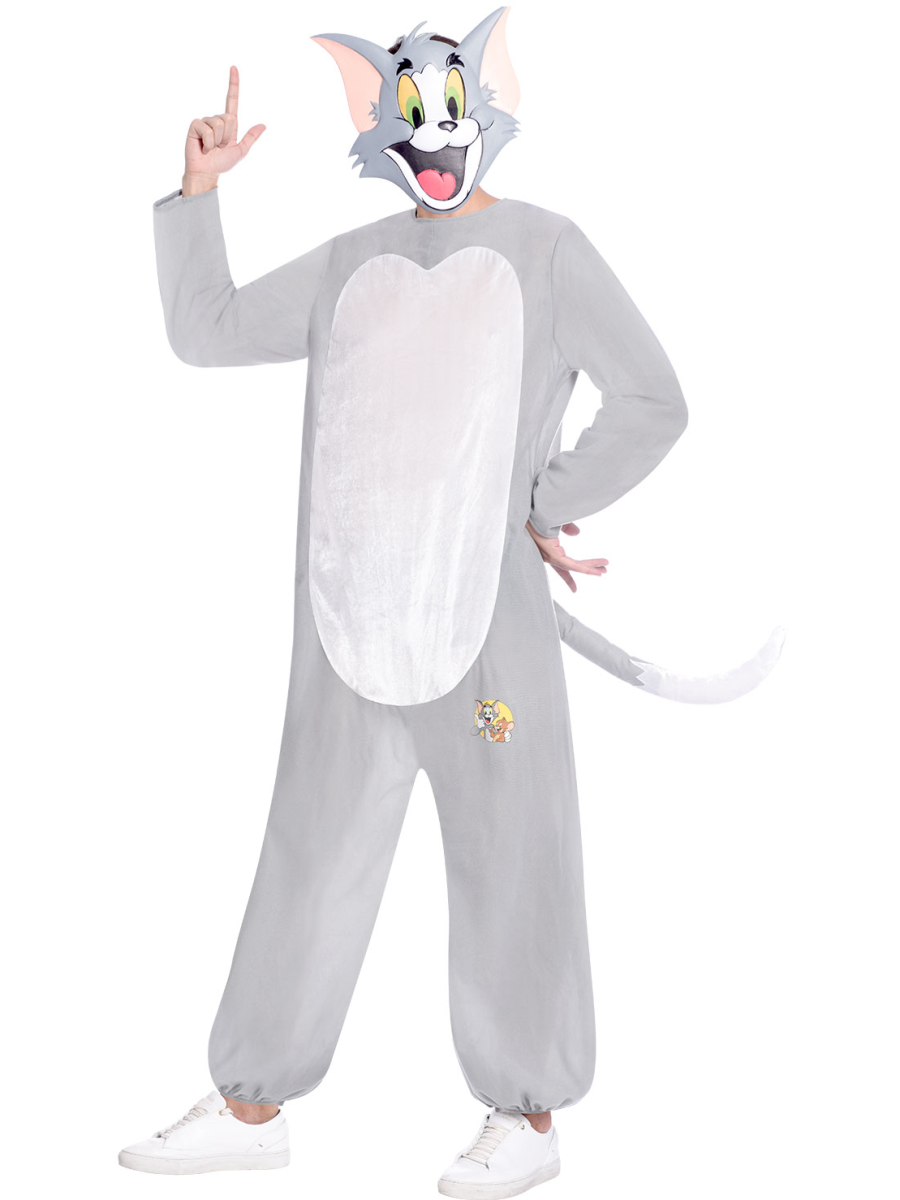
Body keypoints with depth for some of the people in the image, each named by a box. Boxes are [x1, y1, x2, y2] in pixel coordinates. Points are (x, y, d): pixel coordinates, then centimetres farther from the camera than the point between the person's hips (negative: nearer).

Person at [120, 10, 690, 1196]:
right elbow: (206, 331, 17)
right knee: (313, 855, 11)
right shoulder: (350, 263, 15)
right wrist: (199, 193, 11)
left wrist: (544, 508, -3)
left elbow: (652, 403, -4)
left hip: (487, 612, -5)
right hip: (353, 618, 5)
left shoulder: (545, 247, 0)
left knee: (508, 864, 3)